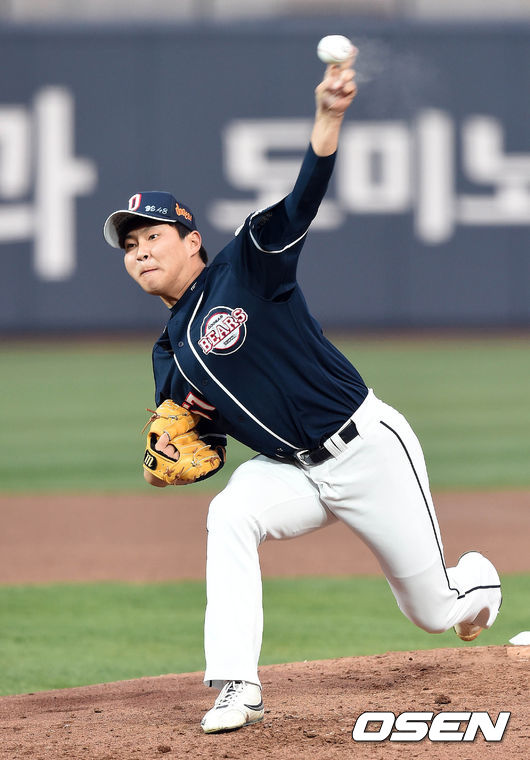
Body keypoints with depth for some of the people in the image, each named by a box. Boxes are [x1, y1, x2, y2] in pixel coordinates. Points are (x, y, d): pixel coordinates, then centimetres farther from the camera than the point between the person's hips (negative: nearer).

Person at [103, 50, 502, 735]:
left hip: (368, 446, -5)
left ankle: (477, 576, 45)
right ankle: (238, 690, -29)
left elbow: (302, 201, -23)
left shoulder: (246, 268, -8)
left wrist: (328, 116, -39)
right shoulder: (170, 357, 9)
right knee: (230, 516, -29)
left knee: (436, 610, 5)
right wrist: (169, 457, -8)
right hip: (296, 471, 5)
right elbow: (210, 439, 15)